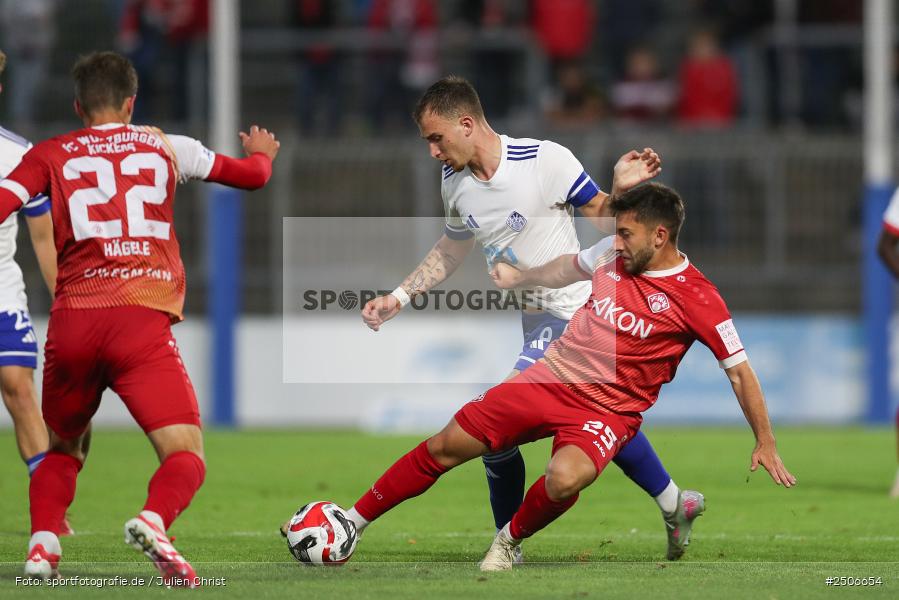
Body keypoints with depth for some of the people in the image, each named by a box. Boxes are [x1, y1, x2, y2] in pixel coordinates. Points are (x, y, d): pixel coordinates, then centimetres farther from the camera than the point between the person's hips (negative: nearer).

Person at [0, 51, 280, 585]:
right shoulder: (166, 147, 17)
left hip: (71, 323, 2)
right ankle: (155, 521, -37)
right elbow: (253, 175, 30)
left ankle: (43, 542, 3)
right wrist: (262, 152, 51)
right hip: (142, 322, -2)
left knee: (62, 449, 25)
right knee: (186, 455, -5)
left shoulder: (51, 155, 14)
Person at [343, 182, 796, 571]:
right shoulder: (611, 254, 1)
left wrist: (765, 445, -8)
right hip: (550, 376, 5)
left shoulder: (696, 298, -13)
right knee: (445, 447, 0)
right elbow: (569, 268, 26)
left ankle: (510, 540, -6)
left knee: (564, 479, -36)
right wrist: (520, 277, 37)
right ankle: (353, 521, 13)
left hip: (607, 410, -5)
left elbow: (739, 371, -7)